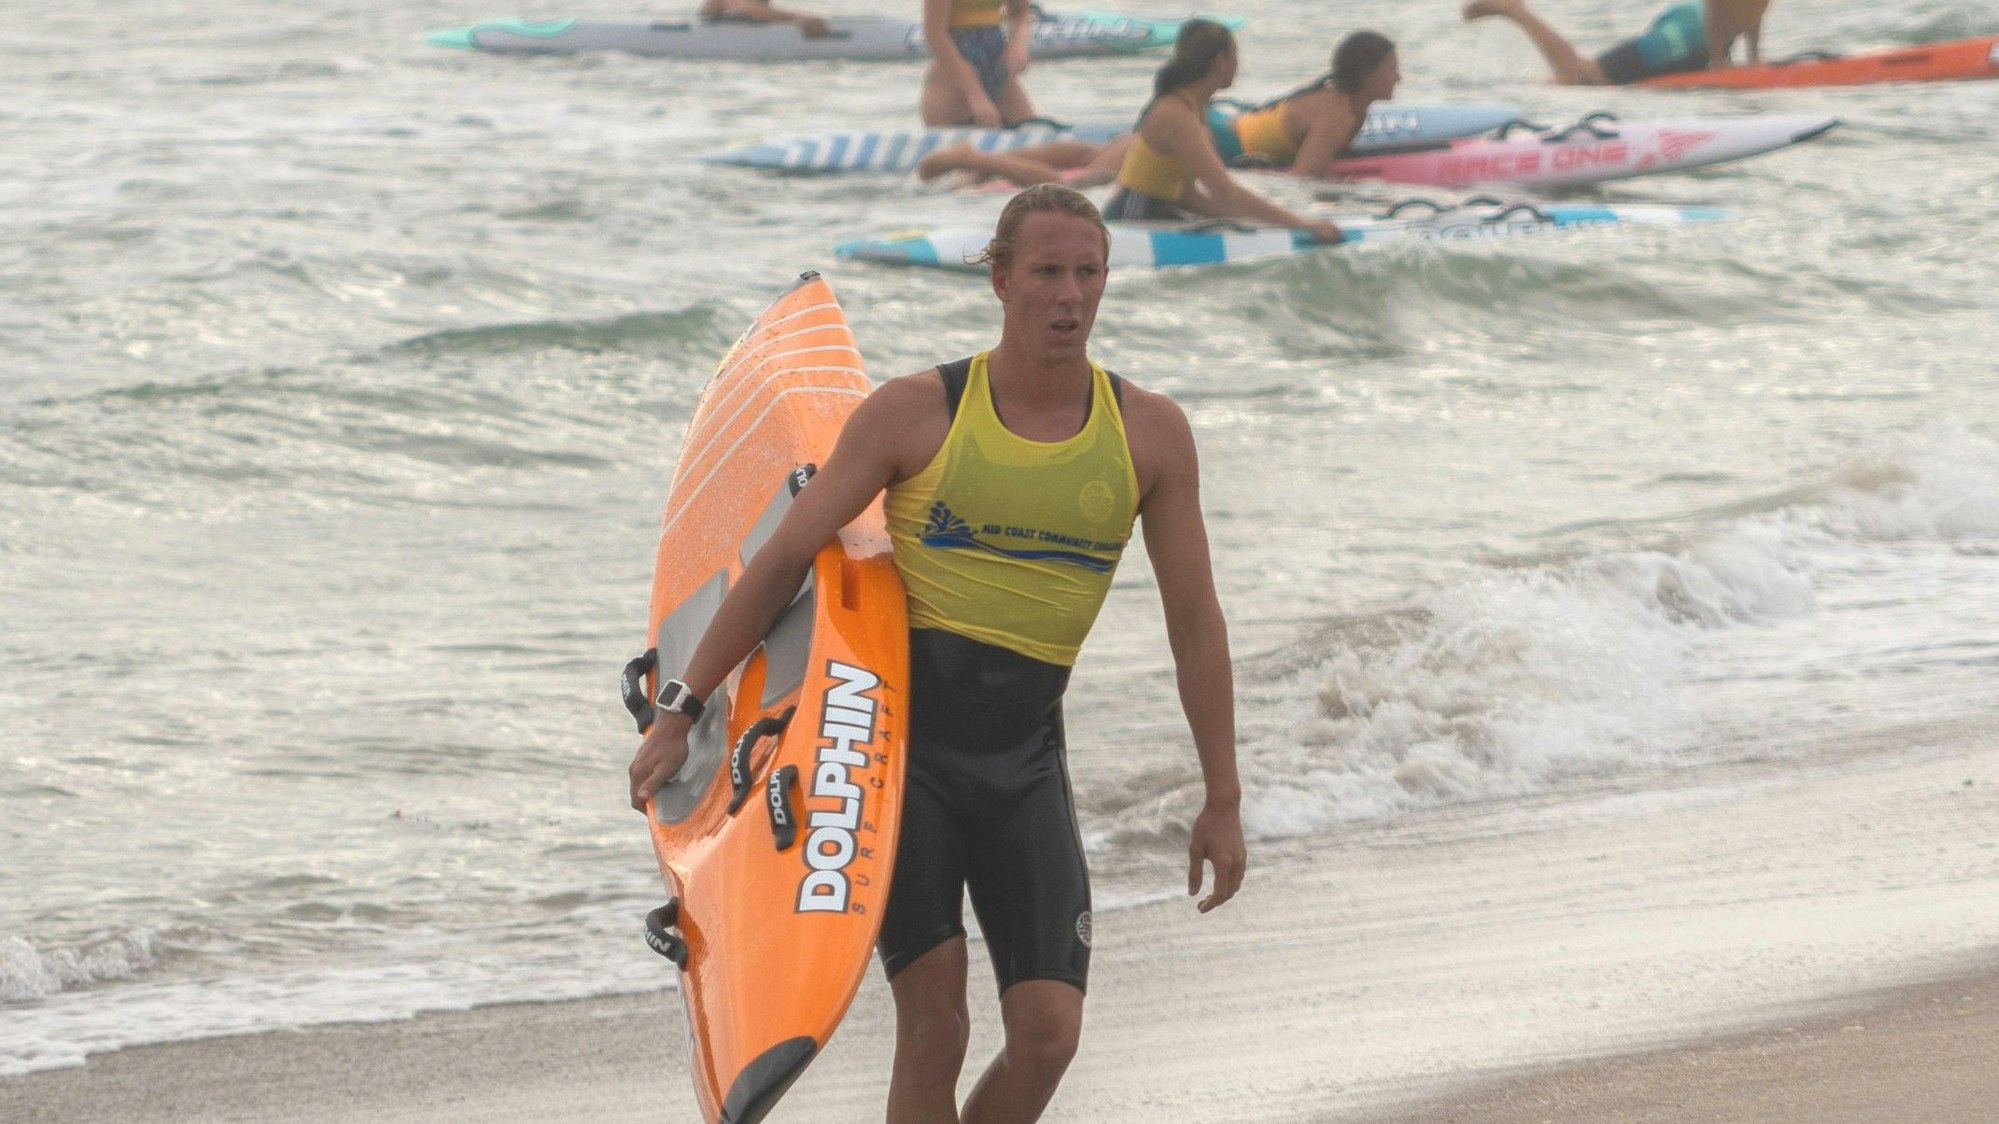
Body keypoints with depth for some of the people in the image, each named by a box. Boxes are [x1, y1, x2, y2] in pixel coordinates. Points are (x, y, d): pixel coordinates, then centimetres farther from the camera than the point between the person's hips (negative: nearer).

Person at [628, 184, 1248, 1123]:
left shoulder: (1150, 433, 3)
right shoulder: (916, 412, -4)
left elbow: (1194, 620, 9)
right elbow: (783, 561, 0)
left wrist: (1222, 799, 9)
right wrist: (681, 707, -2)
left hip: (1024, 759, 3)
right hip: (904, 735, -3)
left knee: (1048, 1032, -8)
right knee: (934, 1025, -12)